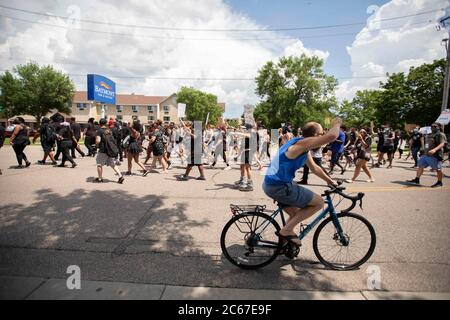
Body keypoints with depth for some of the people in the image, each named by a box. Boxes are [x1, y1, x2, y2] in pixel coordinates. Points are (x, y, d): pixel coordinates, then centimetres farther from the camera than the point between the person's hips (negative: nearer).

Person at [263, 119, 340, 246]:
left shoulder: (304, 147, 14)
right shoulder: (303, 143, -16)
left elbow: (314, 168, 28)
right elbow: (332, 136, -24)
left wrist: (329, 181, 31)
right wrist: (336, 124, -3)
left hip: (271, 183, 10)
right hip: (279, 186, -10)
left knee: (296, 214, 24)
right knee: (319, 202, -2)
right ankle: (286, 230, 2)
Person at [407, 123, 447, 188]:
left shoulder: (441, 135, -7)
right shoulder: (429, 135, 19)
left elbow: (442, 144, -23)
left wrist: (435, 149, -38)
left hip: (435, 156, -8)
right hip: (425, 155, 8)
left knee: (438, 169, 1)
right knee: (420, 166, 8)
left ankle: (439, 183, 13)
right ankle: (417, 180, 14)